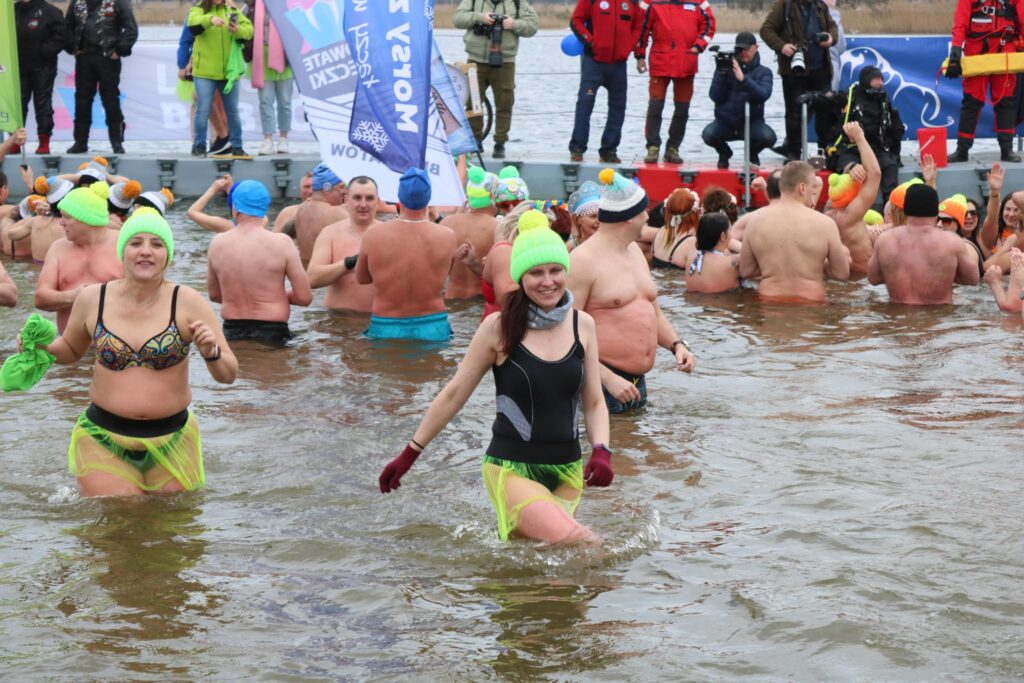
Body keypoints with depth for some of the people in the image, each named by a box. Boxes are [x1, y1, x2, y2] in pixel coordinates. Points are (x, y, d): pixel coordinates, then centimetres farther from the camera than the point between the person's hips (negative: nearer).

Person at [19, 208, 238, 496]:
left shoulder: (187, 302, -7)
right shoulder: (92, 299, -2)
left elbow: (228, 375, -5)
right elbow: (70, 350, 18)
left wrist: (211, 353, -26)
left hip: (171, 442, 0)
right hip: (103, 441, 0)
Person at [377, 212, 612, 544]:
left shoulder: (582, 325, 4)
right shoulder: (499, 327, -6)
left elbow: (594, 403, 12)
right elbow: (454, 395, 3)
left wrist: (601, 452, -7)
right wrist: (409, 454, 6)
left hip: (567, 470, 5)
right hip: (511, 467, -5)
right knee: (570, 540, -25)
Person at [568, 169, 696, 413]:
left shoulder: (634, 251, 16)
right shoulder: (583, 260, -12)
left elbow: (654, 313, 25)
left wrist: (677, 345, 6)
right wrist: (608, 378, -23)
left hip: (636, 382, 8)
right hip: (598, 384, -8)